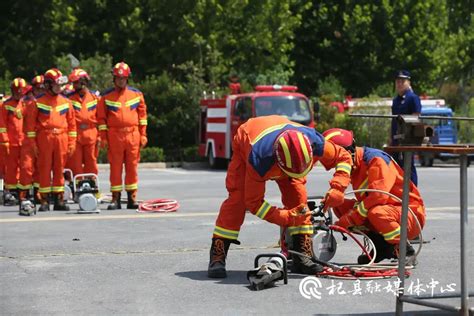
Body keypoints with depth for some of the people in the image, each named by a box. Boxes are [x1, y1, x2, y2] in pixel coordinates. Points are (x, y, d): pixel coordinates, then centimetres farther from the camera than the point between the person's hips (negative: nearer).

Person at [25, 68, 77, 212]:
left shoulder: (66, 102, 9)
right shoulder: (38, 102, 1)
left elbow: (72, 123, 10)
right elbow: (31, 122, 0)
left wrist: (72, 143, 5)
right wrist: (33, 143, -4)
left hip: (61, 139, 3)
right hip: (44, 139, -2)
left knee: (59, 170, 6)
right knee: (44, 170, 0)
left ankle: (59, 200, 12)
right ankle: (44, 201, 5)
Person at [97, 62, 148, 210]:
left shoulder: (137, 94, 8)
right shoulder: (106, 96, 4)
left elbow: (142, 115, 10)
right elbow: (101, 118, 4)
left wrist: (143, 135, 5)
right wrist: (103, 137, -2)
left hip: (133, 135, 1)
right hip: (114, 135, -1)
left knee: (132, 167, 3)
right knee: (115, 168, 1)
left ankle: (132, 198, 10)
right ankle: (115, 199, 5)